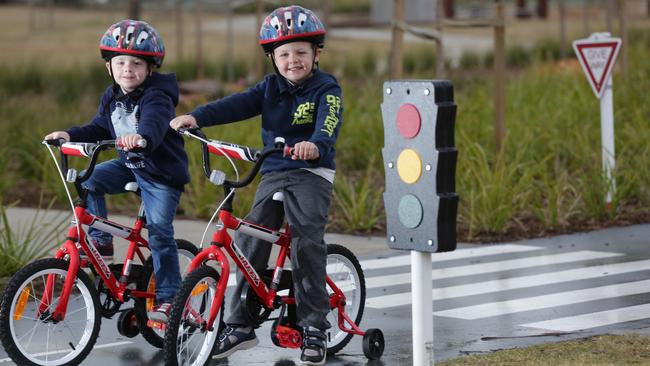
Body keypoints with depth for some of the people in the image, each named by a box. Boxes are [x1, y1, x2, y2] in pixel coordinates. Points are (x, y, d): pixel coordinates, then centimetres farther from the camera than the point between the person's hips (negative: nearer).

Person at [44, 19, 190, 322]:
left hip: (162, 171, -7)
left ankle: (168, 297, -2)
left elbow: (154, 123, -41)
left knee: (159, 233, -10)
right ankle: (101, 242, 0)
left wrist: (142, 138, -64)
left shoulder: (157, 97, -21)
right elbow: (99, 130, 8)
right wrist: (70, 135, -9)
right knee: (89, 180, -12)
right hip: (129, 165, 7)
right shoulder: (112, 98, 3)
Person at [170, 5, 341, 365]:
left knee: (307, 241, -20)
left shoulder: (326, 89, -5)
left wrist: (315, 145, -48)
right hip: (273, 174, 5)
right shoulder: (270, 88, 9)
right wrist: (196, 117, -22)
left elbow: (328, 123, -25)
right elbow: (236, 105, -5)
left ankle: (314, 325, -12)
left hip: (312, 174, -5)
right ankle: (240, 325, 4)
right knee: (250, 241, -3)